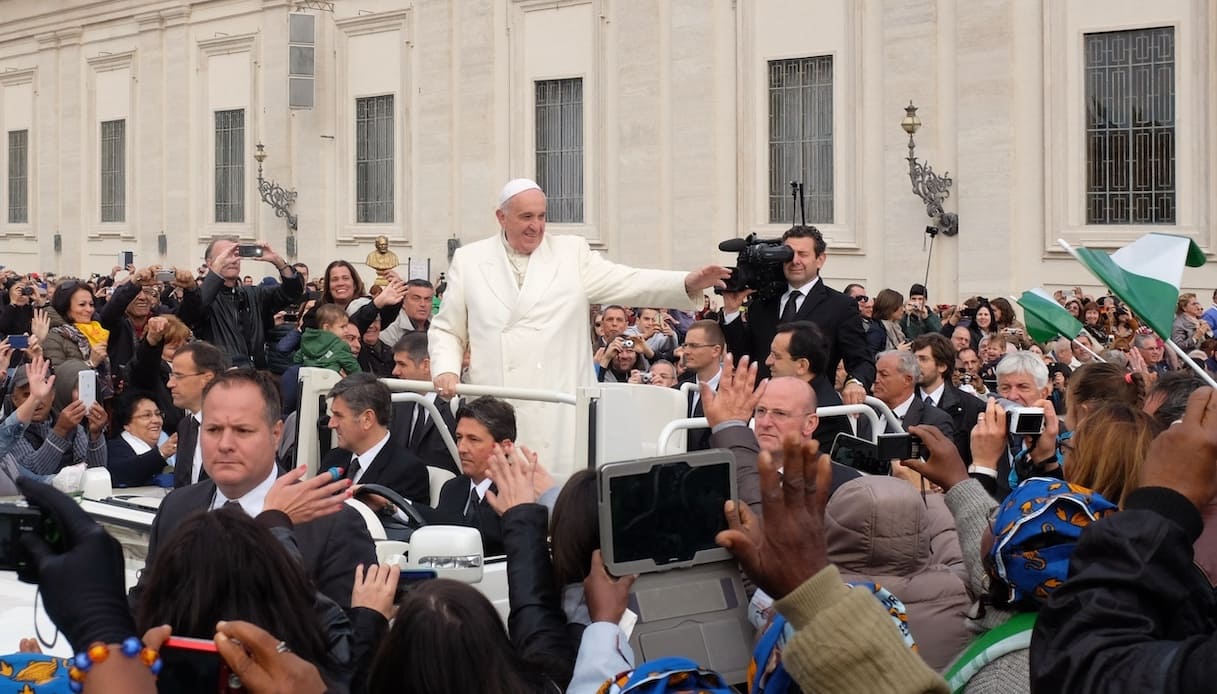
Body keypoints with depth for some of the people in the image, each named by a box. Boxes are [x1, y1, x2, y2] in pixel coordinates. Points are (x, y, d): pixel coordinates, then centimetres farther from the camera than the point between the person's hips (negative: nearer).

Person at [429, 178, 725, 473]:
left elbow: (624, 282, -2)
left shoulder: (572, 252, 10)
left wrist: (688, 283, -17)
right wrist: (446, 370, -3)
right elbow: (447, 330, 16)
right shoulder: (469, 260, 12)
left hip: (561, 414, 0)